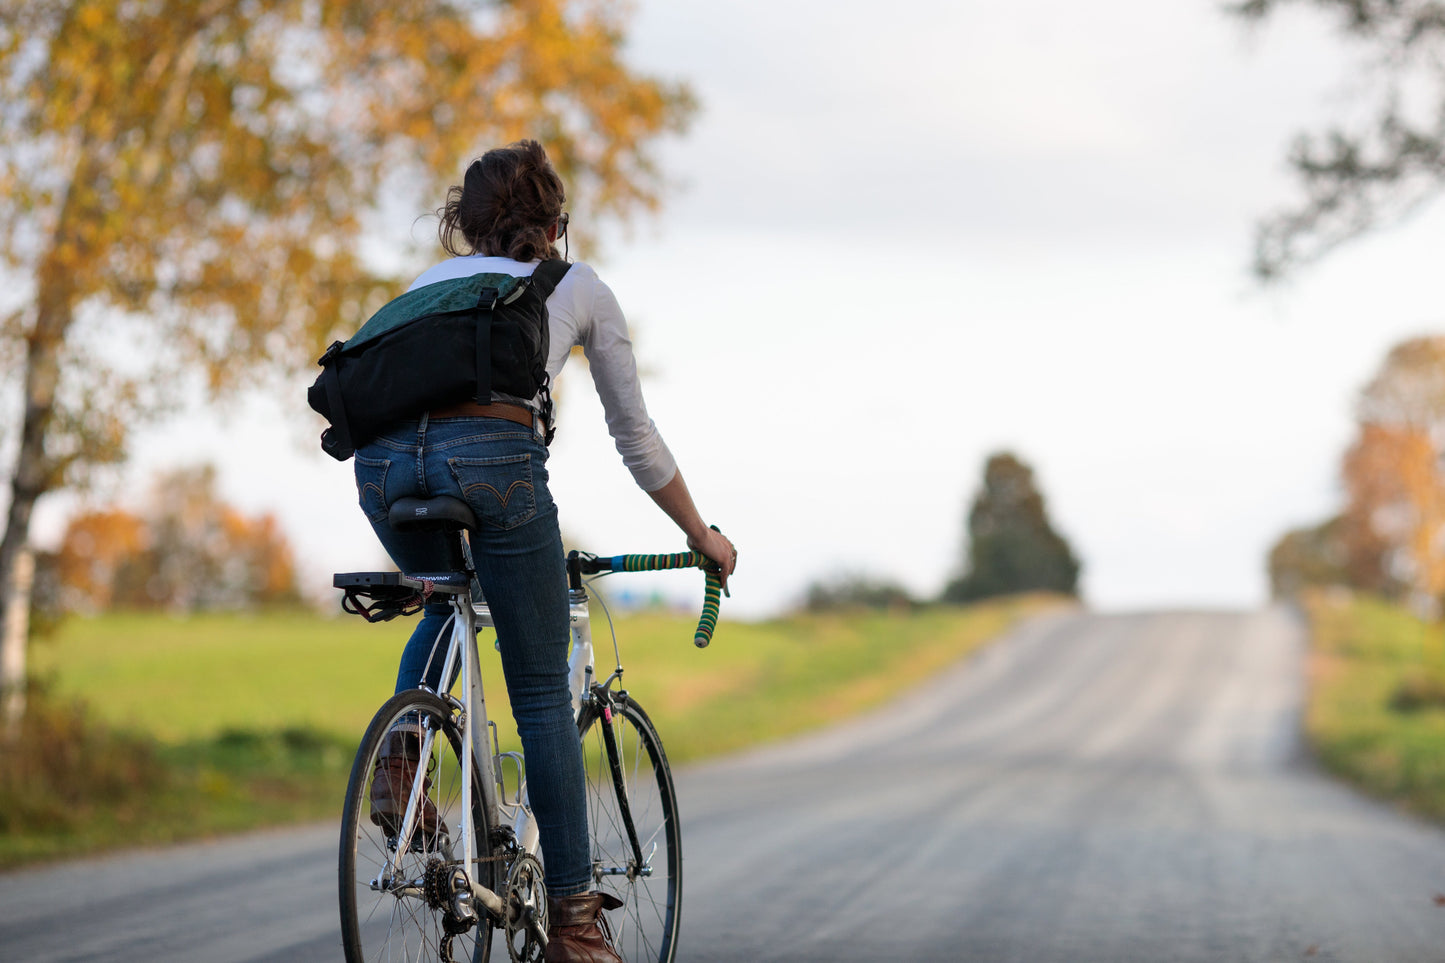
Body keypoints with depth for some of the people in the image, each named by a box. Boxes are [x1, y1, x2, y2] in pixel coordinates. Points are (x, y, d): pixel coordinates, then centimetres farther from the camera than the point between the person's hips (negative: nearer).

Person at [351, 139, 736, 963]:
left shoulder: (432, 282, 35)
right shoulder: (579, 286, 27)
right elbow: (636, 436, 30)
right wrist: (701, 534, 42)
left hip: (385, 455, 4)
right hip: (492, 454, -4)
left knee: (448, 603, 35)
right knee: (543, 694, 8)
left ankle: (400, 758, 11)